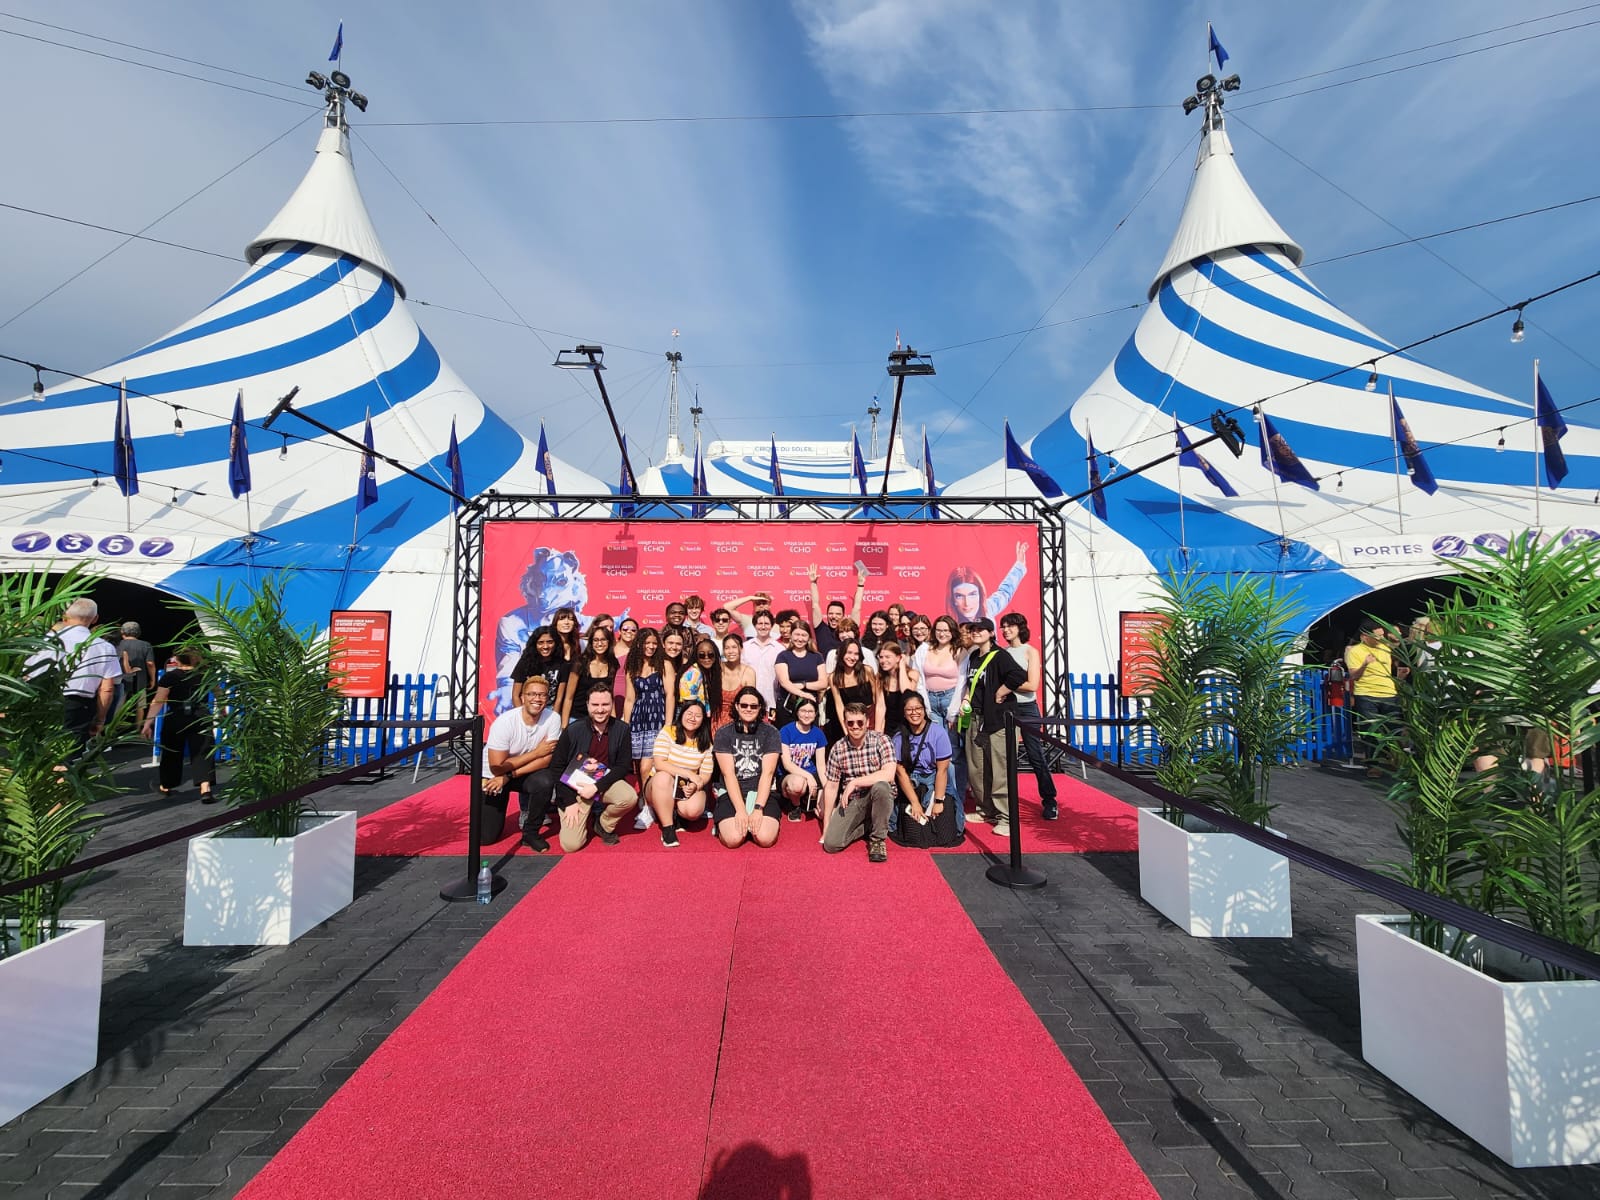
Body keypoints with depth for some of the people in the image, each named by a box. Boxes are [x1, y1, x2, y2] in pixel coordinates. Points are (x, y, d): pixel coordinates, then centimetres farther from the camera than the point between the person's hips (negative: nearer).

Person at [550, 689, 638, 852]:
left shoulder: (622, 729, -8)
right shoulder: (572, 730, -11)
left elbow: (623, 766, -7)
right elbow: (556, 767, -6)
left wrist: (596, 787, -21)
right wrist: (569, 802, -12)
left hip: (605, 782, 2)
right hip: (575, 786, -1)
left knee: (630, 797, -31)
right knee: (571, 844, -15)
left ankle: (604, 825, 2)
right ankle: (583, 816, 20)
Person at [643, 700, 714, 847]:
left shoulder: (705, 743, 1)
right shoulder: (667, 732, -7)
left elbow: (706, 775, -1)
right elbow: (659, 764, -18)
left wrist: (695, 785, -24)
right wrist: (688, 774, -26)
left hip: (689, 789, 1)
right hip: (661, 786, -1)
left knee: (693, 810, -32)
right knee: (663, 776, -37)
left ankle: (673, 815, 6)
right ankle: (667, 828, -23)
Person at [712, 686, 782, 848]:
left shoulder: (770, 733, 2)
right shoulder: (723, 733, 1)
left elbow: (767, 773, -6)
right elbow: (728, 774, -7)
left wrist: (758, 808, -18)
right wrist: (740, 810, -17)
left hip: (762, 792, 1)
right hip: (731, 793, 0)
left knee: (765, 838, -24)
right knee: (733, 839, -24)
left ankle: (753, 823, 10)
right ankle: (725, 823, 10)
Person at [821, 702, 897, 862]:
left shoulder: (880, 741, -12)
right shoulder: (837, 750, -4)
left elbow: (888, 774, -26)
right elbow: (831, 786, 2)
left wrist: (854, 782, -24)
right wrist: (826, 825, 2)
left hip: (877, 797, -2)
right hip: (851, 801, 3)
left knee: (881, 786, -37)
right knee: (830, 844, -17)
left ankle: (878, 838, -12)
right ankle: (867, 826, 12)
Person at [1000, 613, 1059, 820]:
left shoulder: (1030, 651, -2)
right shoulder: (1002, 653, 7)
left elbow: (1032, 685, -11)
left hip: (1026, 709, -3)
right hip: (1005, 707, 3)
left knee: (1036, 756, 1)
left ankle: (1049, 801, 13)